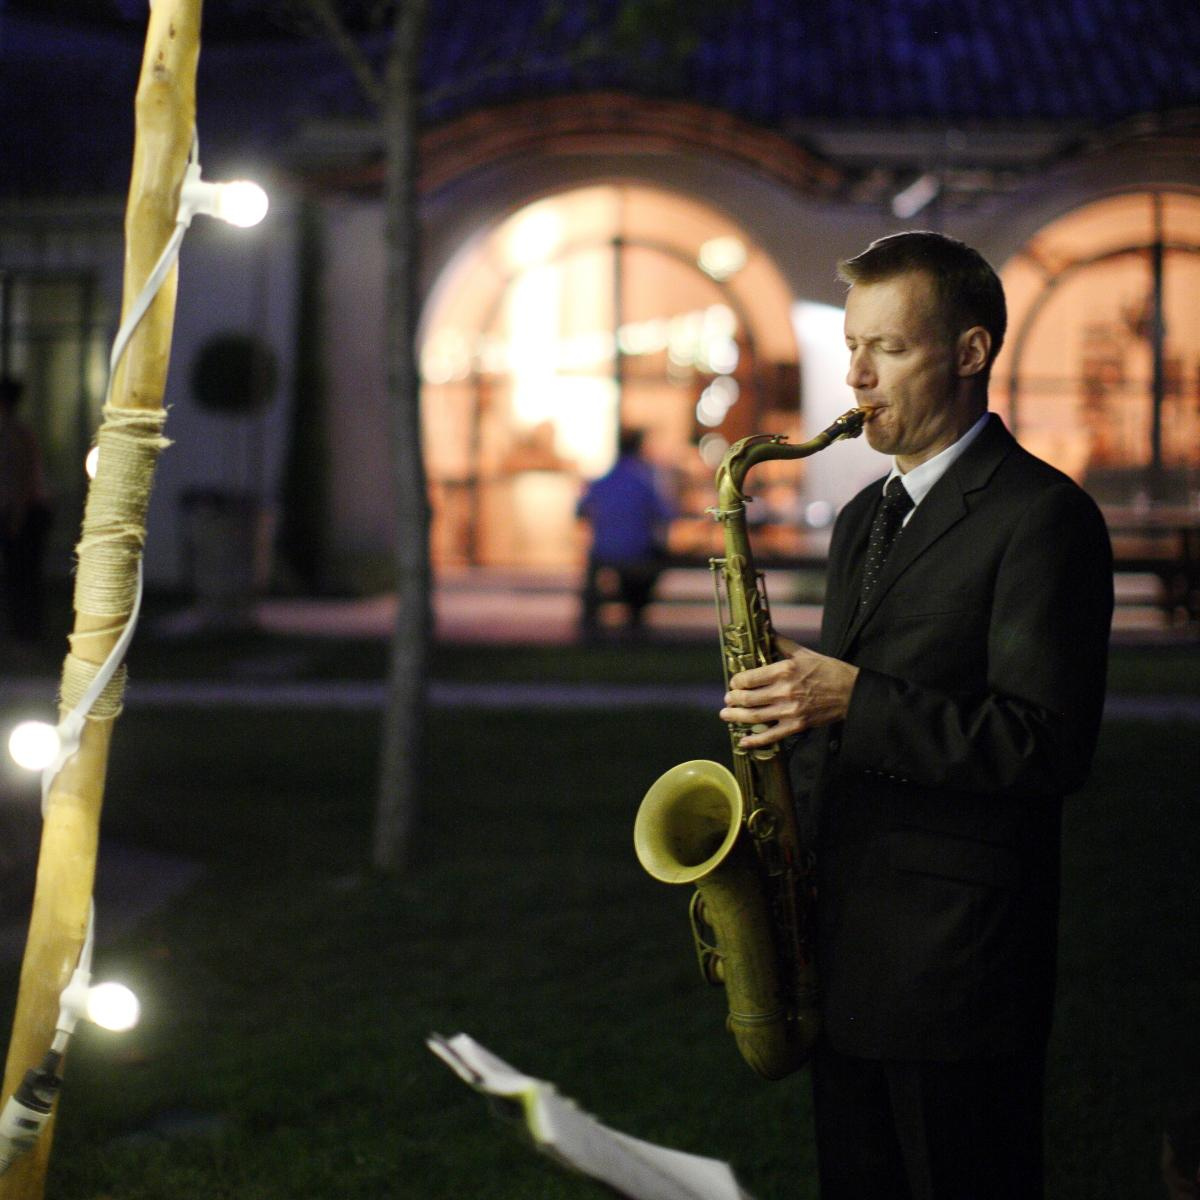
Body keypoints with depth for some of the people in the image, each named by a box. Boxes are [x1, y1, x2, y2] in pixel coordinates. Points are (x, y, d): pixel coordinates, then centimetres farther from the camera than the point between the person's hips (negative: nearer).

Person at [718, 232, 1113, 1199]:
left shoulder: (1041, 517, -11)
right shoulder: (866, 518, 16)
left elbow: (1049, 746, -19)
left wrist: (855, 702, -22)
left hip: (958, 965, -8)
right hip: (847, 949, 8)